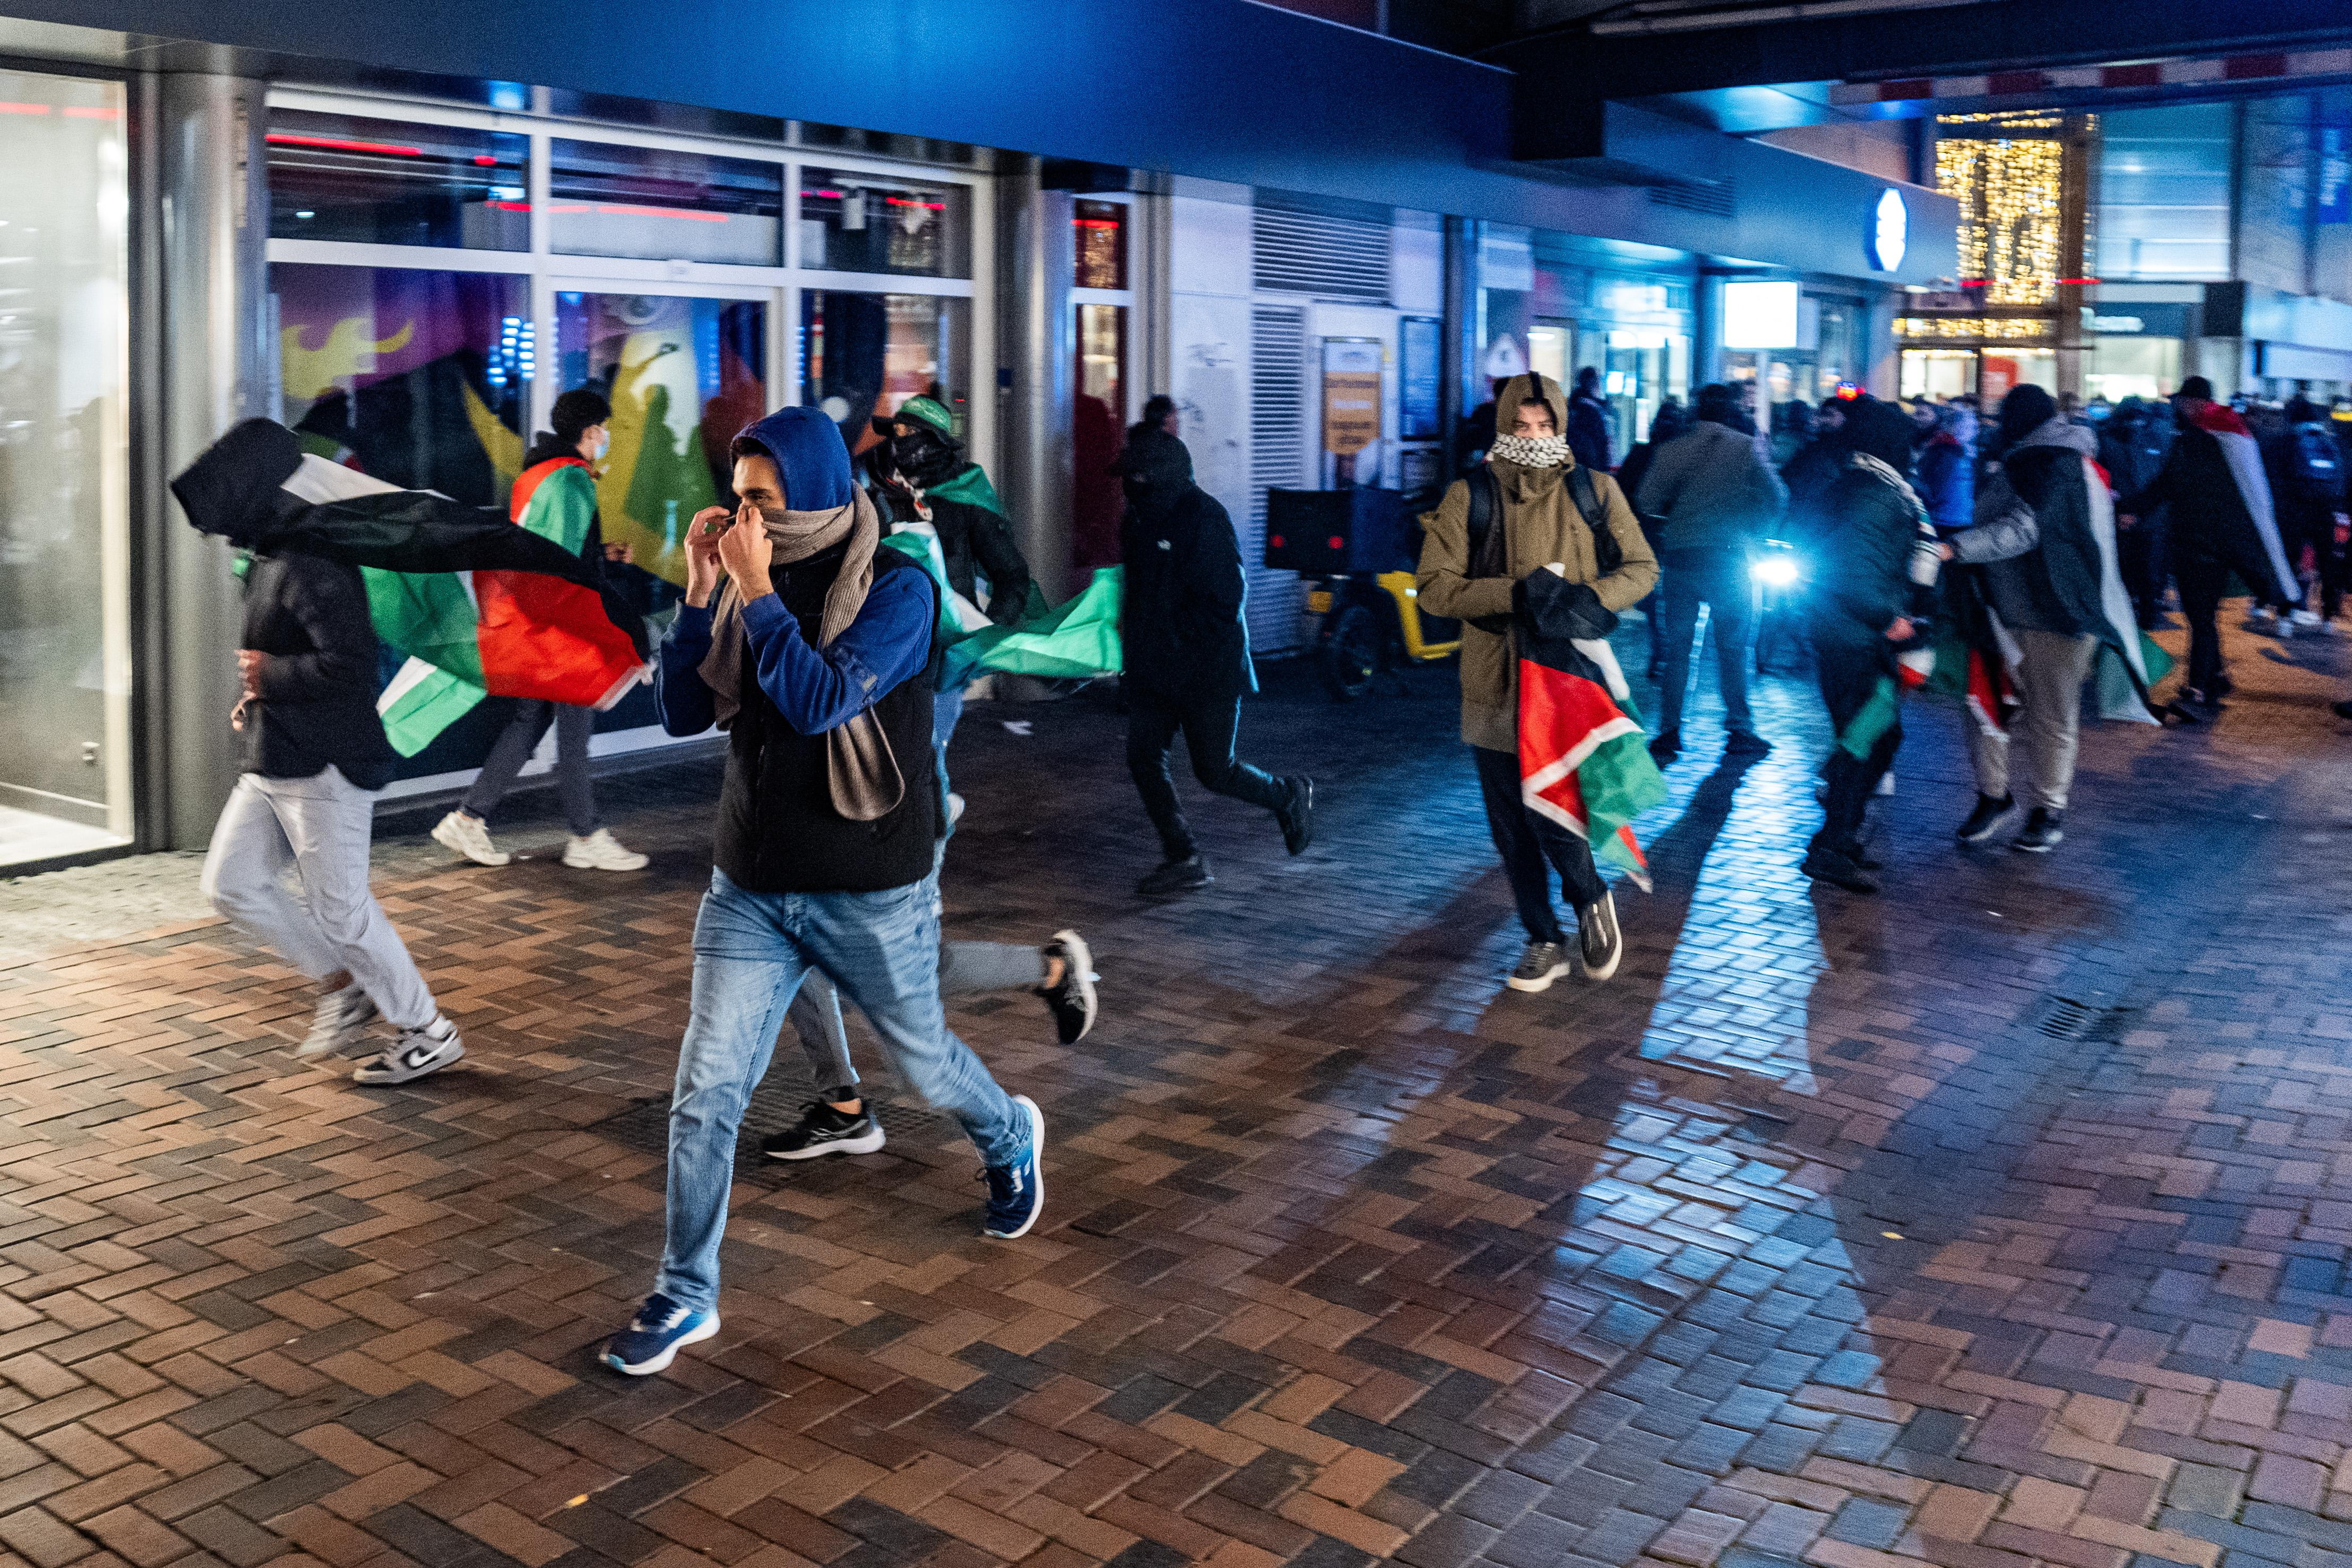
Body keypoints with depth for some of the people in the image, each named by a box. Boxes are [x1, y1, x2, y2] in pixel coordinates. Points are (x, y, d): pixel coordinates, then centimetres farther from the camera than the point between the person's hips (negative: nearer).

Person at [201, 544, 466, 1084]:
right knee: (230, 884, 10)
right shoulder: (267, 565, 13)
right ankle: (342, 985, 21)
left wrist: (269, 676, -18)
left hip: (323, 767, -10)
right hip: (271, 763, 10)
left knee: (341, 908, -2)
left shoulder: (310, 568, -20)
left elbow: (348, 663, -31)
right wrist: (258, 698, 11)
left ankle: (430, 1032, 12)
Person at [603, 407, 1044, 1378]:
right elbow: (682, 714, 0)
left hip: (871, 894, -4)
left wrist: (756, 591, -24)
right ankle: (685, 1297, 13)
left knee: (921, 1060, 17)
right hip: (750, 889, 4)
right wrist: (698, 592, -9)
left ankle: (1010, 1140, 50)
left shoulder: (895, 588, -14)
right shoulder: (750, 583, 1)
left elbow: (822, 702, -27)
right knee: (705, 1093, -1)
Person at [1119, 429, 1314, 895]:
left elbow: (1226, 600, -19)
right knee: (1144, 757, 0)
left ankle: (1290, 796, 30)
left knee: (1214, 770, 1)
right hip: (1152, 668, 8)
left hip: (1207, 667, -8)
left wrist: (1173, 632, -17)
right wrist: (1130, 625, 9)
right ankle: (1184, 860, 10)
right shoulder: (1141, 517, 9)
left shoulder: (1204, 518, -17)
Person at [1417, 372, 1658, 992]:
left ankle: (1590, 899, 21)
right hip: (1496, 682, 2)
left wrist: (1590, 597, -12)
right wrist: (1516, 595, -16)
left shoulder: (1595, 492, 5)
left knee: (1553, 813, -12)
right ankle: (1545, 941, 27)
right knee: (1512, 826, 9)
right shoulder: (1469, 498, 3)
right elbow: (1436, 587, -3)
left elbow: (1642, 569, 9)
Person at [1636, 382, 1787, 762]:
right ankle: (1739, 731, 10)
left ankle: (1669, 732, 4)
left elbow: (1649, 502, -4)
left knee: (1677, 648, 7)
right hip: (1728, 556, -2)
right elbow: (1776, 497, -5)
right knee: (1732, 647, 8)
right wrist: (1750, 528, 11)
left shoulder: (1673, 449, 2)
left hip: (1679, 555, 2)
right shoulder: (1745, 446, -2)